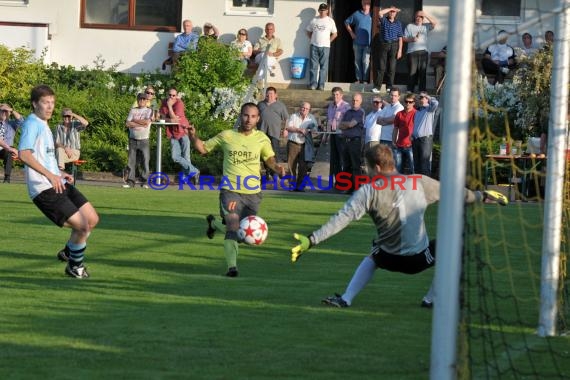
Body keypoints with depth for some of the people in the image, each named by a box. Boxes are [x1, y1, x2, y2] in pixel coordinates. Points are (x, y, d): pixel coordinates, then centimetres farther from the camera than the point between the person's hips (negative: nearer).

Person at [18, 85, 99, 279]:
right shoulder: (32, 123, -10)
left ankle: (68, 252, 27)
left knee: (92, 219, 7)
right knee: (83, 225, -13)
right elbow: (24, 154, -24)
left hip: (58, 183, 10)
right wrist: (50, 175, -26)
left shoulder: (43, 125, 20)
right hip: (44, 190, -10)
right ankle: (75, 265, 9)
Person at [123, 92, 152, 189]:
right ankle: (130, 181, 3)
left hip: (144, 140, -2)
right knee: (131, 161, 1)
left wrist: (134, 120, -6)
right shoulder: (133, 110, 10)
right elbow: (128, 124, -2)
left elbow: (147, 122, -14)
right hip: (133, 140, 2)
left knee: (145, 161, -3)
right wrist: (140, 124, -10)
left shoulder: (149, 111, 3)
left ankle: (145, 182, 2)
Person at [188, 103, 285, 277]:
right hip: (230, 190, -3)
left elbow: (269, 158, 15)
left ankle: (214, 223, 40)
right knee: (234, 228, -19)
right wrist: (193, 137, -9)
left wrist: (277, 168, -7)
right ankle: (232, 266, -12)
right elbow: (203, 148, 10)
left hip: (252, 192, 3)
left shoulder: (261, 139, 3)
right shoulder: (226, 136, -1)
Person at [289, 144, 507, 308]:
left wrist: (311, 240, -20)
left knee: (373, 256, 33)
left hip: (388, 259, 1)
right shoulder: (420, 183, -1)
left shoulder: (369, 191, -8)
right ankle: (431, 299, 19)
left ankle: (345, 299, 19)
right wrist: (483, 196, 27)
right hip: (420, 259, 0)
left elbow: (342, 219, -17)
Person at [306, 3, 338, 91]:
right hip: (314, 46, 2)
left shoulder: (330, 21, 4)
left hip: (325, 47, -2)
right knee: (313, 65, 0)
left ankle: (321, 84, 0)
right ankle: (313, 84, 2)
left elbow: (335, 34, 8)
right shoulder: (314, 20, 9)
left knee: (323, 66, -3)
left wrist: (328, 41, 2)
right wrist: (312, 39, 7)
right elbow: (309, 31, 18)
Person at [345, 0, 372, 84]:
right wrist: (351, 33, 8)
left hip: (367, 43, -3)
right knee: (357, 61, 7)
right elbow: (347, 22, 17)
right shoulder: (356, 14, 5)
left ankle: (365, 79, -4)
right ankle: (359, 79, 15)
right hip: (357, 42, 3)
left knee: (366, 61, -9)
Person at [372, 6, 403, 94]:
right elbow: (380, 13, -16)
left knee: (392, 68, 1)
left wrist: (400, 50, -3)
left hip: (394, 45, 0)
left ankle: (389, 87, 5)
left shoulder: (398, 23, 8)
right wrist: (391, 8, -8)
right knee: (381, 67, -2)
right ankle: (377, 87, -2)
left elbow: (400, 37, 5)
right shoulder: (384, 20, 6)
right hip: (384, 44, 0)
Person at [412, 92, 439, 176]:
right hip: (415, 140, 8)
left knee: (425, 165, -11)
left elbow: (436, 103, -22)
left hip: (425, 139, -8)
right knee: (416, 164, 10)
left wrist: (428, 97, -5)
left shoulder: (430, 109, 0)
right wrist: (412, 135, 10)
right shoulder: (417, 111, 22)